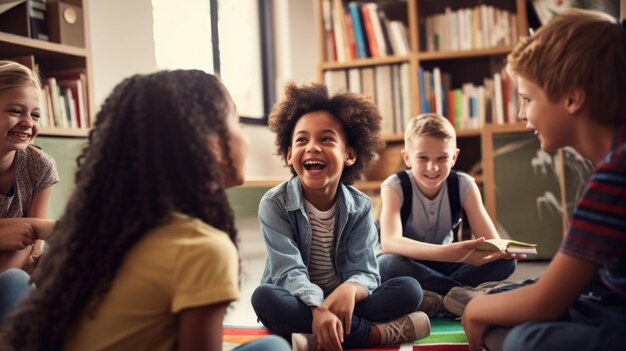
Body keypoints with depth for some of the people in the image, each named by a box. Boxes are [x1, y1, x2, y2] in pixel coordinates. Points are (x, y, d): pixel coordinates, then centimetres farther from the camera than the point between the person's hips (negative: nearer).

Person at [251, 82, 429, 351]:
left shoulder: (360, 206, -5)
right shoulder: (274, 204, -13)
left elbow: (364, 272, -15)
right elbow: (289, 272, -23)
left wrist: (349, 289, -41)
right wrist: (318, 309, -44)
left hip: (342, 302, 2)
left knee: (409, 289, -18)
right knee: (264, 297, -36)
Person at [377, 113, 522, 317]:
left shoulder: (464, 185, -11)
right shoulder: (395, 186, -21)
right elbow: (389, 242, -39)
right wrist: (449, 252, -55)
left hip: (444, 266, 3)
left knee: (505, 261, -20)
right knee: (388, 264, -39)